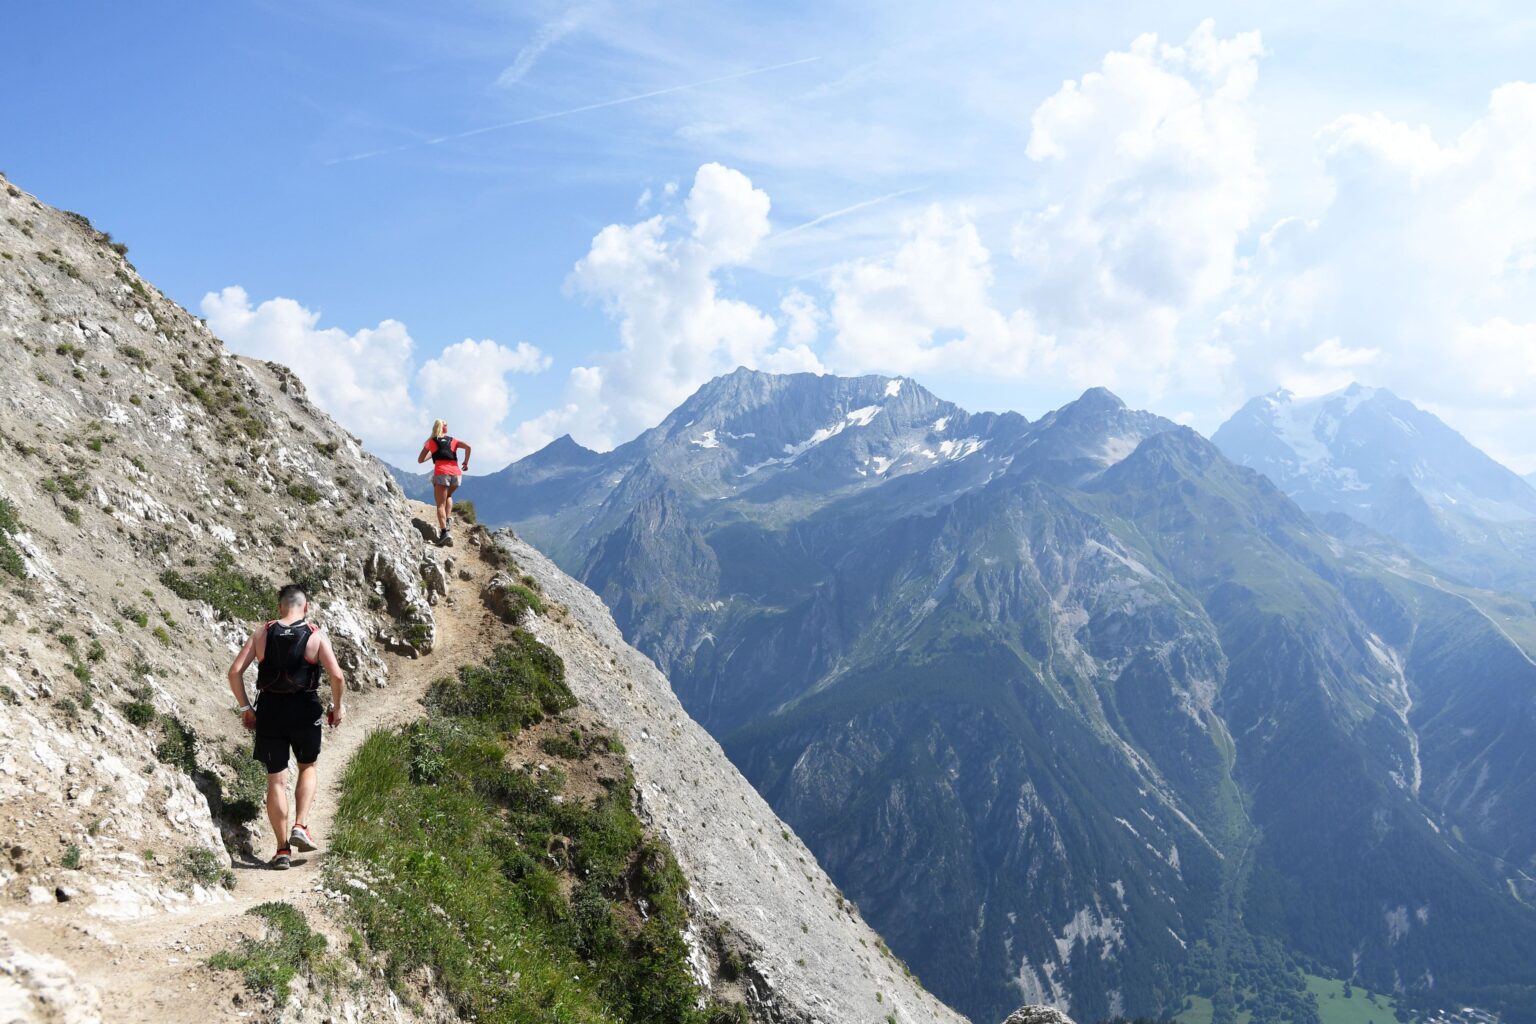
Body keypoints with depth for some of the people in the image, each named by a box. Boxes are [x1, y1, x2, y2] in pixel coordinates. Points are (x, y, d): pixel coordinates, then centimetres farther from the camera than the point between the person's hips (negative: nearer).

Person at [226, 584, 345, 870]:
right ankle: (300, 827, 7)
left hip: (269, 710, 1)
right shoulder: (317, 635, -3)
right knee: (308, 766, 23)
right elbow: (337, 676, -11)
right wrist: (336, 707, 4)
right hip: (305, 710, -1)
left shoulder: (262, 633, 4)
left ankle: (283, 850, 9)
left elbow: (235, 672, -2)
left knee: (276, 780, 8)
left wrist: (245, 708, 8)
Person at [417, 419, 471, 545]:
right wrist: (466, 463, 12)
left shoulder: (431, 442, 14)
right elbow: (468, 447, 2)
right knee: (448, 495, 30)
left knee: (441, 504, -4)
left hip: (442, 473, -3)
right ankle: (448, 518, 9)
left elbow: (420, 460, 15)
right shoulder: (453, 440, 17)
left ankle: (444, 532, -21)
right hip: (456, 473, 3)